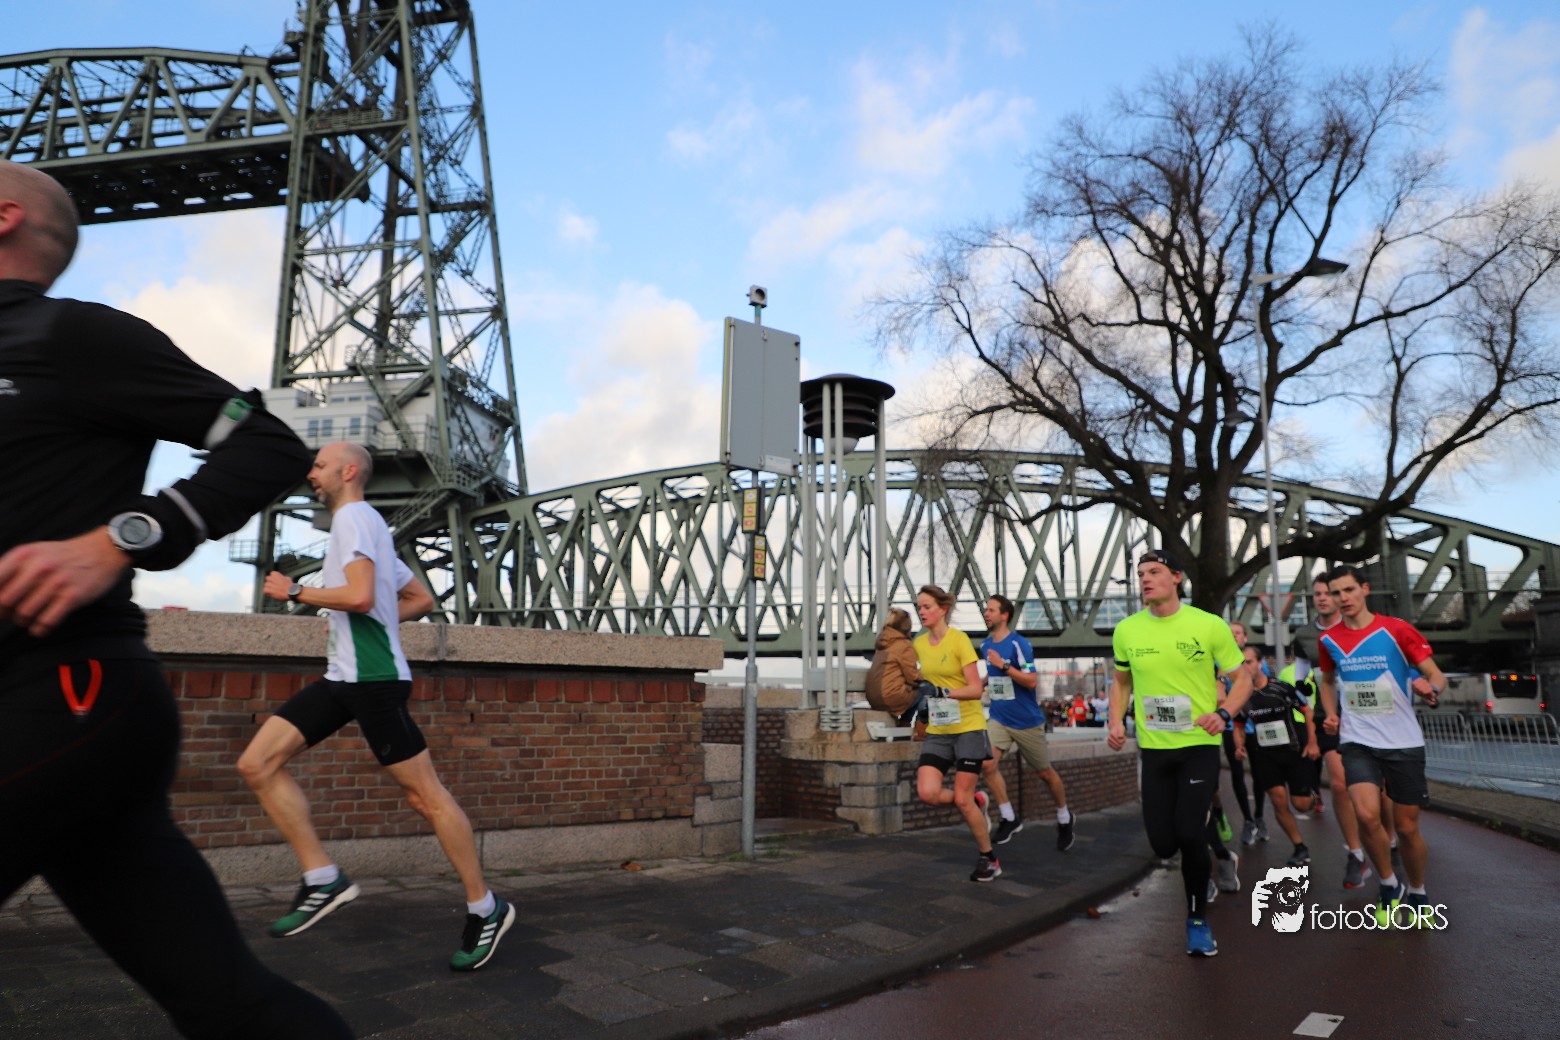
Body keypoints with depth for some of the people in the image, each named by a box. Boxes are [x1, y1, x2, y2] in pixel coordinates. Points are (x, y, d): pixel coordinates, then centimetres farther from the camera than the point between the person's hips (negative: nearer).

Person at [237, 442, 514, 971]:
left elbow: (360, 596, -23)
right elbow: (421, 599, 26)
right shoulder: (366, 525, 22)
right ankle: (323, 878, 3)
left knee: (425, 795, -5)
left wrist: (294, 592, -9)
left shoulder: (353, 516, -7)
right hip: (344, 675, 10)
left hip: (373, 677, -10)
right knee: (257, 764, 1)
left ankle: (485, 909, 5)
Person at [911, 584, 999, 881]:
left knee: (962, 799, -3)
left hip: (968, 728, -5)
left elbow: (976, 689, -15)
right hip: (937, 731, 5)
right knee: (927, 793, -12)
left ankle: (989, 859, 19)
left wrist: (944, 692, -27)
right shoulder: (919, 644, 6)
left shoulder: (959, 640, -11)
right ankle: (975, 802, 18)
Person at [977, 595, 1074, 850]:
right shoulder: (985, 646, 5)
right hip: (998, 719, 5)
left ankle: (1064, 818, 33)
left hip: (1027, 721, -5)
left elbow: (1031, 681, -22)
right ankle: (1008, 819, 1)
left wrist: (1003, 666, -29)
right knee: (988, 764, -15)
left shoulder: (1018, 644, -16)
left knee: (1045, 772, 9)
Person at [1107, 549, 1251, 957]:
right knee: (1163, 845, 3)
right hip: (1153, 748, 3)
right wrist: (1117, 722, -1)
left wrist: (1223, 713, -19)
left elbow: (1242, 679, 0)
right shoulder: (1126, 630, 0)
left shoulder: (1209, 626, -8)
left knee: (1189, 835, -11)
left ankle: (1197, 919, 13)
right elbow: (1122, 682, 15)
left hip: (1199, 745, -3)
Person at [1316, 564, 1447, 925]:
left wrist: (1430, 688, -26)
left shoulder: (1396, 629, -5)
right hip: (1357, 742, 1)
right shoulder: (1329, 640, 4)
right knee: (1367, 814, -20)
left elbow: (1436, 674, -3)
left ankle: (1417, 895, 34)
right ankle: (1389, 887, 6)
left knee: (1407, 827, 6)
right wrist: (1331, 713, 6)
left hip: (1404, 743, -1)